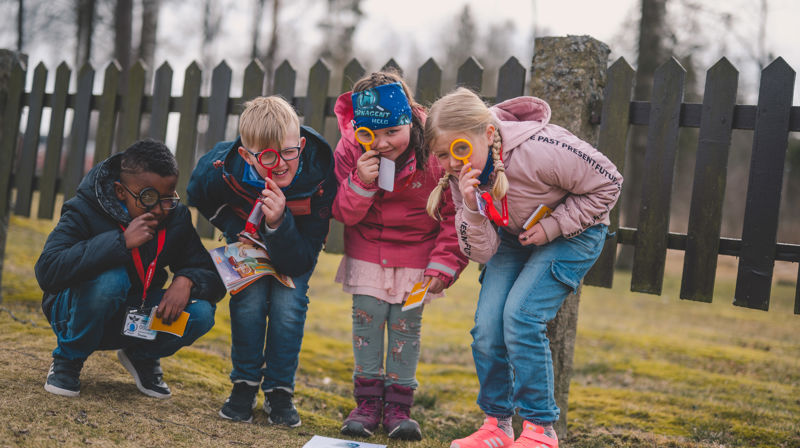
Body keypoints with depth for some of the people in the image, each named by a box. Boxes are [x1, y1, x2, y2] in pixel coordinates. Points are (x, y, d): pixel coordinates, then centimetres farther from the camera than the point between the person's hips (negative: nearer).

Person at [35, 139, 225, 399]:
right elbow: (47, 271, -37)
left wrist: (186, 280, -30)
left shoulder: (176, 218, -8)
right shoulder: (85, 212, -22)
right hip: (78, 315, -4)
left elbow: (212, 274, -5)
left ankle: (142, 357, 10)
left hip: (136, 321, 4)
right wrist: (121, 241, -41)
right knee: (111, 278, -37)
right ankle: (68, 359, -8)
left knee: (201, 312, -23)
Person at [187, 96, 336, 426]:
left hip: (295, 247, -1)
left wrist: (279, 223, -51)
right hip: (249, 240, 1)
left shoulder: (319, 179, -37)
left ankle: (279, 392, 0)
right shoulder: (221, 171, -33)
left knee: (288, 302, -18)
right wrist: (232, 226, -17)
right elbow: (198, 196, -3)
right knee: (250, 297, -19)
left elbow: (299, 263, -33)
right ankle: (244, 386, 1)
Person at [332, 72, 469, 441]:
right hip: (367, 248, 2)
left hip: (417, 249, -2)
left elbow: (455, 215, -12)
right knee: (367, 317, -1)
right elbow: (344, 214, -12)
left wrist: (444, 263, -15)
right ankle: (368, 402, 10)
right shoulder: (350, 151, -17)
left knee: (406, 323, -1)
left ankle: (399, 405, 9)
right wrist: (360, 183, -32)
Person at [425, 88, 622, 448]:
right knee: (486, 327, -6)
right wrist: (471, 209, -34)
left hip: (572, 233, -6)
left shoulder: (539, 149, -35)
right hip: (514, 236, 6)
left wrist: (553, 225, -23)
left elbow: (607, 183, -21)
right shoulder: (461, 174, -16)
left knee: (520, 317, -21)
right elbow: (481, 251, -14)